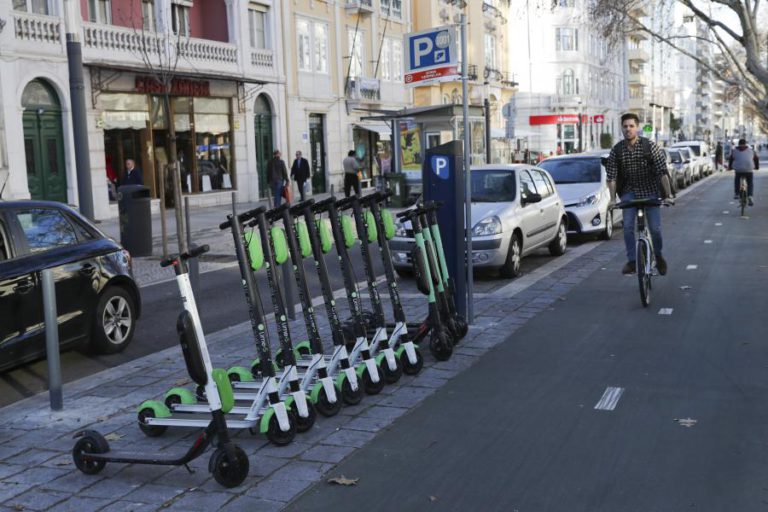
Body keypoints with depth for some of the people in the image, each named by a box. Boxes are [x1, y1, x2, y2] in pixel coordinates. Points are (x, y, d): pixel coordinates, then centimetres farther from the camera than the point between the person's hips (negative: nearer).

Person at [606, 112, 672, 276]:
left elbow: (662, 171, -12)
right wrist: (613, 199, -11)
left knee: (655, 227, -4)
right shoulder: (616, 150, -6)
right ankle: (631, 261, -4)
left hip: (650, 191, -1)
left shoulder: (650, 146, -11)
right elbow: (611, 176, -3)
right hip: (629, 192, 1)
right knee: (628, 226, -14)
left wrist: (668, 193, -18)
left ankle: (658, 256, 23)